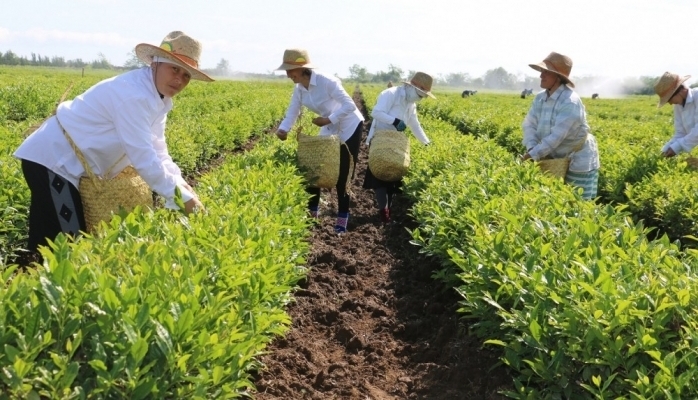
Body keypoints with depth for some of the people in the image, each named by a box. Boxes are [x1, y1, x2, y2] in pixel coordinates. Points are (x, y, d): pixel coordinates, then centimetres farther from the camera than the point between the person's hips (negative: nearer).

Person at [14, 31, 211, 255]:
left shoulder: (159, 97, 4)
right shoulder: (133, 94, -27)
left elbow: (157, 153, 4)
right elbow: (144, 159, -30)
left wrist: (182, 185, -12)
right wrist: (183, 198, -25)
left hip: (64, 160, 10)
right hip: (52, 159, -10)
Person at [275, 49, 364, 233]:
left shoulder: (327, 82, -29)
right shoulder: (299, 89, -7)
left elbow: (350, 105, -29)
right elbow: (292, 112, -9)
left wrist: (329, 119, -35)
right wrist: (282, 129, -28)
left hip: (349, 127, -7)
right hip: (329, 129, 7)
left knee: (342, 175, -3)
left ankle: (342, 217, 9)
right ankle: (312, 209, 21)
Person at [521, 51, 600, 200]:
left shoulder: (570, 102, -26)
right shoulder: (540, 98, 0)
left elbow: (556, 136, -30)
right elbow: (529, 124, -4)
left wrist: (531, 156, -29)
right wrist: (531, 148, -23)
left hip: (579, 162, -7)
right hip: (556, 160, 7)